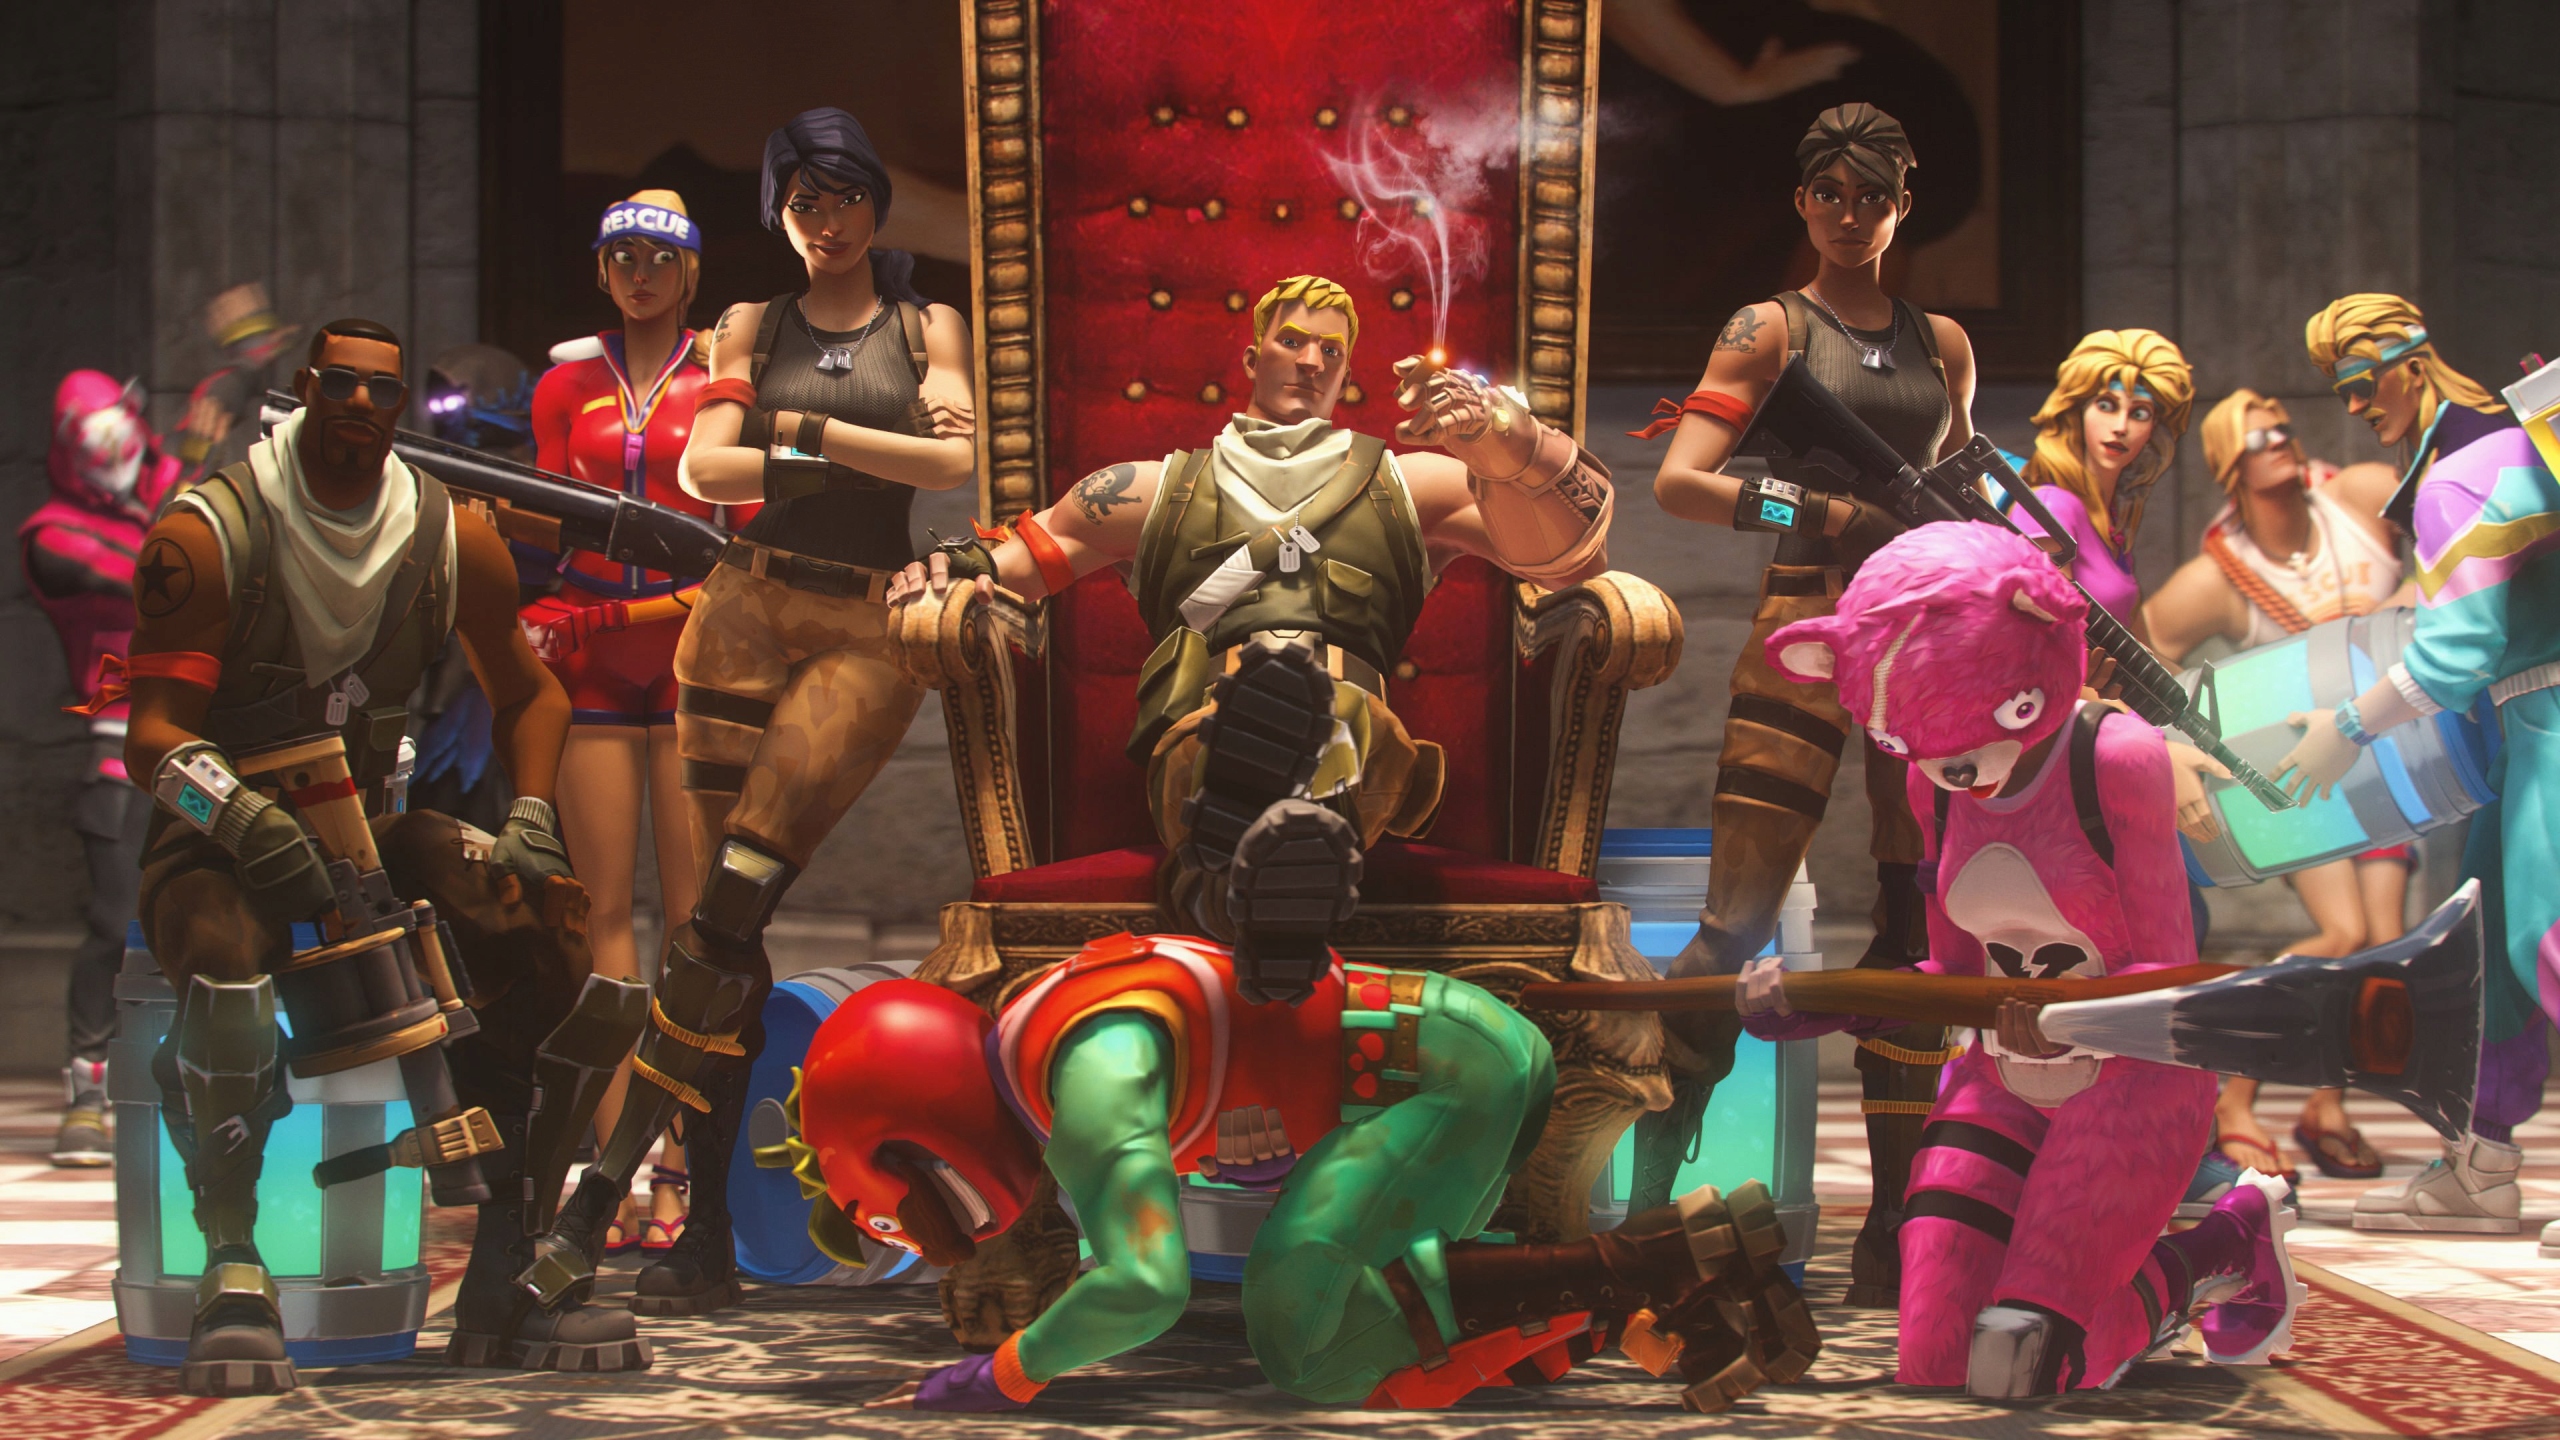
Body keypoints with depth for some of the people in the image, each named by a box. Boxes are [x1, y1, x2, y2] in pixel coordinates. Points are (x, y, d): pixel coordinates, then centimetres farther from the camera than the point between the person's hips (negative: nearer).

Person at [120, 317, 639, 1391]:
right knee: (225, 955, -39)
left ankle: (509, 1265, -10)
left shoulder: (454, 540, 2)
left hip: (367, 826, 4)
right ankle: (232, 1272, -24)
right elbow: (153, 730, -17)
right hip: (220, 838, -4)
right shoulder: (204, 536, -11)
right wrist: (232, 807, -39)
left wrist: (530, 820, -3)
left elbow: (529, 691, 16)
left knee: (543, 926, -20)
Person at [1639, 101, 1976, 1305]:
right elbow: (1676, 481, -7)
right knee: (1738, 919, -10)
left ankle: (1893, 1227, 5)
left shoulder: (1942, 342, 17)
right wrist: (1808, 505, -20)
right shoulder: (1772, 329, 4)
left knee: (1917, 927, 1)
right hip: (1808, 624, -4)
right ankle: (1649, 1188, -1)